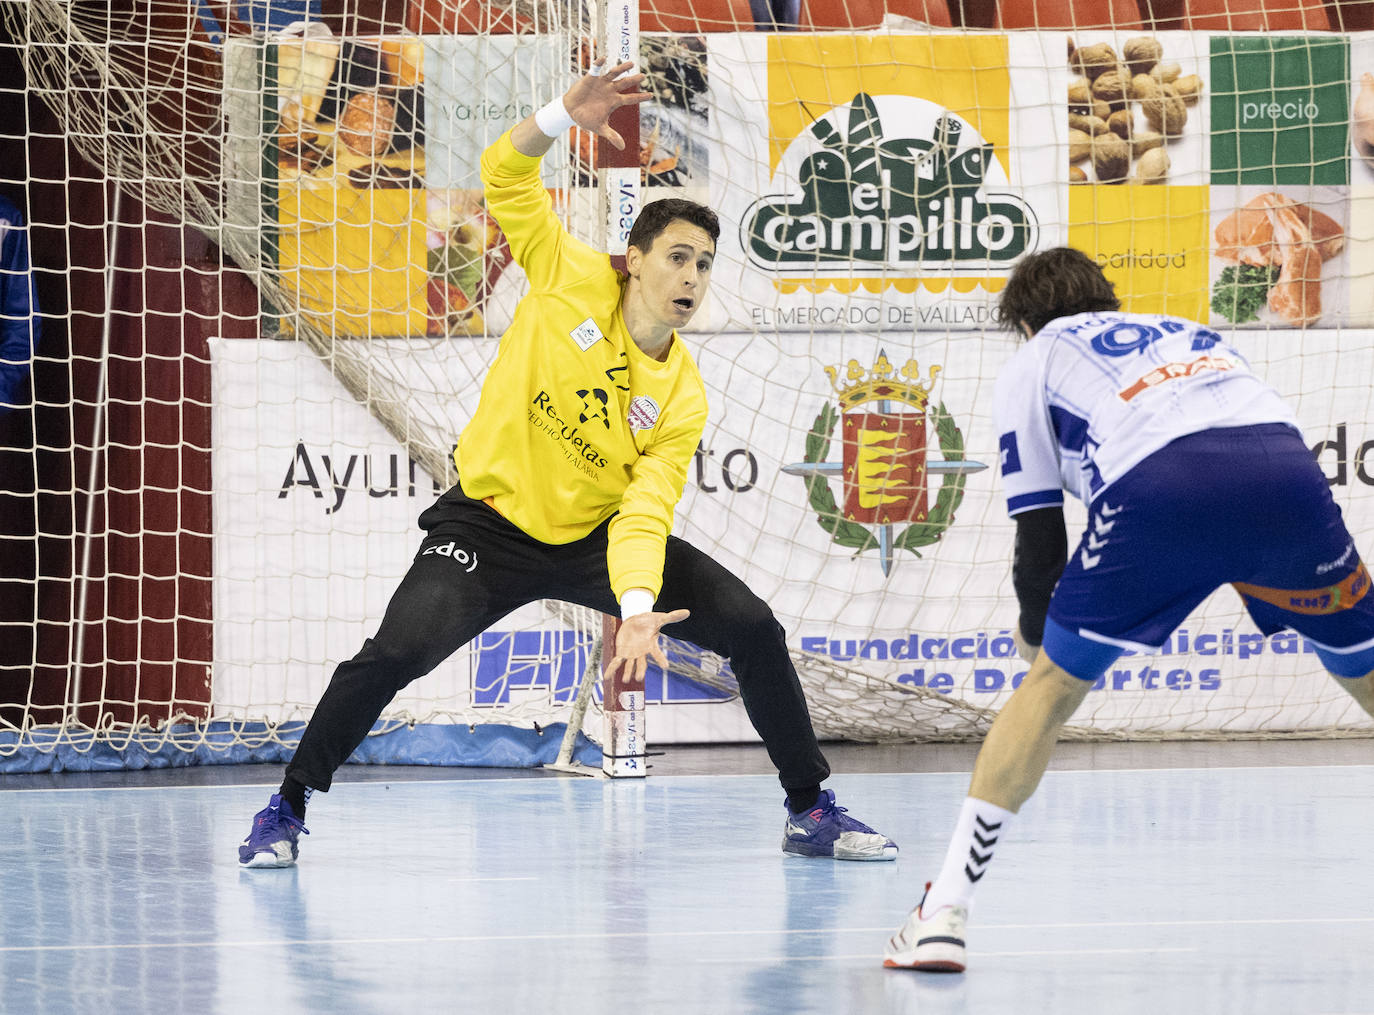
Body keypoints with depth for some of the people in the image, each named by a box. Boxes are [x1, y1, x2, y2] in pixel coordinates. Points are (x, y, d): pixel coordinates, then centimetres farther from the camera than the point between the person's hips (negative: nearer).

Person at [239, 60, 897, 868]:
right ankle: (287, 810, -4)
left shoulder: (683, 398, -10)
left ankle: (811, 811, 9)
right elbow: (506, 176, -13)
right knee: (396, 653, -25)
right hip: (492, 522, -2)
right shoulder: (574, 280, -12)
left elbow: (644, 512, -19)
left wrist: (637, 607, -35)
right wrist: (565, 117, -32)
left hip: (598, 535, 3)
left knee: (753, 629, -8)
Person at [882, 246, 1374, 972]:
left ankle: (943, 915, 8)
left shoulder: (1033, 361, 29)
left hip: (1159, 486, -3)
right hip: (1286, 460, 3)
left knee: (1051, 684, 14)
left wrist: (1034, 628, 40)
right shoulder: (1186, 332, 40)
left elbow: (1040, 537, 22)